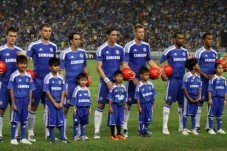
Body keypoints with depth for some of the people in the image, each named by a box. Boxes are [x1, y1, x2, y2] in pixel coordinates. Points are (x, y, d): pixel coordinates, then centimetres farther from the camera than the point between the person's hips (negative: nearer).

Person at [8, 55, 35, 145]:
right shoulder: (14, 76, -8)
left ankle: (23, 138, 18)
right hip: (17, 100, -4)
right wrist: (13, 103, -10)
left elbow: (30, 90, 8)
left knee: (24, 120, 10)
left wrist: (30, 103, 5)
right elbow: (11, 90, -7)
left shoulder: (28, 76, 5)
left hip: (25, 100, 4)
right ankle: (13, 139, 8)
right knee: (15, 120, 1)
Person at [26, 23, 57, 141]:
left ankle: (48, 132, 15)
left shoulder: (53, 46, 9)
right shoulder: (34, 46, -4)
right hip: (38, 80, -4)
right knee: (33, 106, 1)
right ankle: (30, 133, 9)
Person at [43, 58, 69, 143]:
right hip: (50, 102, -4)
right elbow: (47, 92, -9)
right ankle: (52, 138, 7)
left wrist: (61, 102, -5)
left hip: (59, 103, 4)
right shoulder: (48, 78, -6)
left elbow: (63, 91, 7)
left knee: (61, 120, 5)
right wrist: (54, 103, -11)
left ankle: (62, 137, 12)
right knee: (51, 120, 0)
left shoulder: (61, 78, 6)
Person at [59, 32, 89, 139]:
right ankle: (63, 133, 7)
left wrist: (87, 76, 2)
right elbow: (61, 70, -5)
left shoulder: (82, 52, 10)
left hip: (81, 84, 5)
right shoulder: (65, 53, -5)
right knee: (65, 107, 0)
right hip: (70, 84, -5)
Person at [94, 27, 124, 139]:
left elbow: (122, 64, 15)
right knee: (100, 105, -3)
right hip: (105, 81, -4)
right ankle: (97, 131, 1)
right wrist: (107, 81, -15)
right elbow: (98, 67, -7)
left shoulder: (120, 49, 7)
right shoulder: (101, 49, -5)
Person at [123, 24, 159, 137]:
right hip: (133, 78, -5)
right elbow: (125, 64, -10)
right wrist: (132, 77, -21)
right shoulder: (129, 46, -8)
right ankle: (125, 128, 5)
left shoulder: (146, 46, 9)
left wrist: (159, 69, 4)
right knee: (129, 102, -2)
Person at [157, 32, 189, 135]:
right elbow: (159, 63, -3)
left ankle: (181, 126, 18)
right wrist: (162, 74, -14)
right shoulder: (169, 51, -6)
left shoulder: (185, 51, 10)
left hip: (183, 79, 6)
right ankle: (165, 127, -2)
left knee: (182, 102, 9)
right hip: (172, 79, -6)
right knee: (169, 102, -5)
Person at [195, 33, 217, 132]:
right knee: (200, 102, -4)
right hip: (203, 80, -6)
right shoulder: (199, 52, -6)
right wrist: (205, 75, -17)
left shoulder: (214, 52, 13)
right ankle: (197, 125, 2)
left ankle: (209, 125, 14)